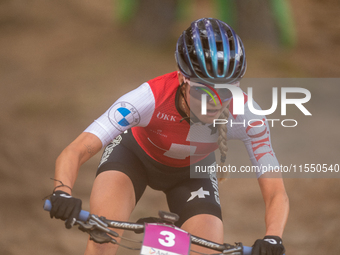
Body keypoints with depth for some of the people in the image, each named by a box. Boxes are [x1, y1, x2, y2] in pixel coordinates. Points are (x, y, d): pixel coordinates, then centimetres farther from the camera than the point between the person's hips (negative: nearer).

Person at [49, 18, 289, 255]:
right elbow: (74, 153, -43)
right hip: (135, 154, -2)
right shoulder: (150, 98, -40)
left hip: (192, 171, 2)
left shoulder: (245, 115, -34)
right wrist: (62, 192, -65)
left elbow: (276, 194, -32)